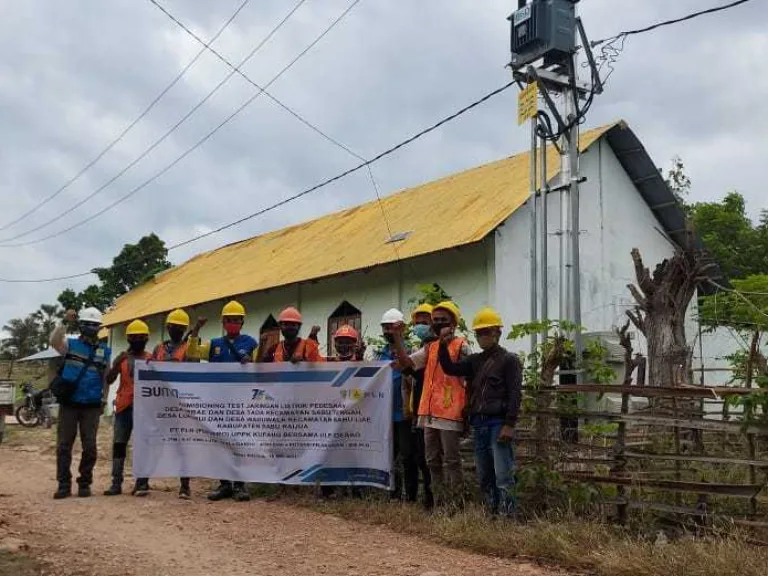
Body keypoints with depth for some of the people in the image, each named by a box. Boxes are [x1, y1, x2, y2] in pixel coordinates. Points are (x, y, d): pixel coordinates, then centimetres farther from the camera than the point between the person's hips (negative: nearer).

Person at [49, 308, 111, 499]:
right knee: (64, 445, 1)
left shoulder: (104, 351, 8)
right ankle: (64, 485, 7)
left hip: (92, 406, 1)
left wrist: (103, 400, 7)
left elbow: (106, 378, 11)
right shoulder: (70, 344, 2)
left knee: (90, 446, 3)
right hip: (68, 403, -1)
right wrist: (64, 322, -30)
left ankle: (85, 484, 13)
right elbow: (54, 341, -21)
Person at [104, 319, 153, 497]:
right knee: (119, 444, 2)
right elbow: (109, 380, 1)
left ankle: (142, 483, -1)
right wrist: (117, 364, -14)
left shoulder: (151, 359, 5)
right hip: (124, 406, 2)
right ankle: (116, 483, 5)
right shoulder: (121, 358, 9)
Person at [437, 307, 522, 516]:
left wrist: (509, 425, -15)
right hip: (478, 424, 7)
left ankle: (506, 516, -8)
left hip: (498, 424, -6)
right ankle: (491, 514, 19)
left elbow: (514, 395, -7)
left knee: (503, 477, -10)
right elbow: (450, 368, 5)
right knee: (484, 478, 11)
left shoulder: (509, 360, -1)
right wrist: (443, 345, -9)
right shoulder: (474, 360, 17)